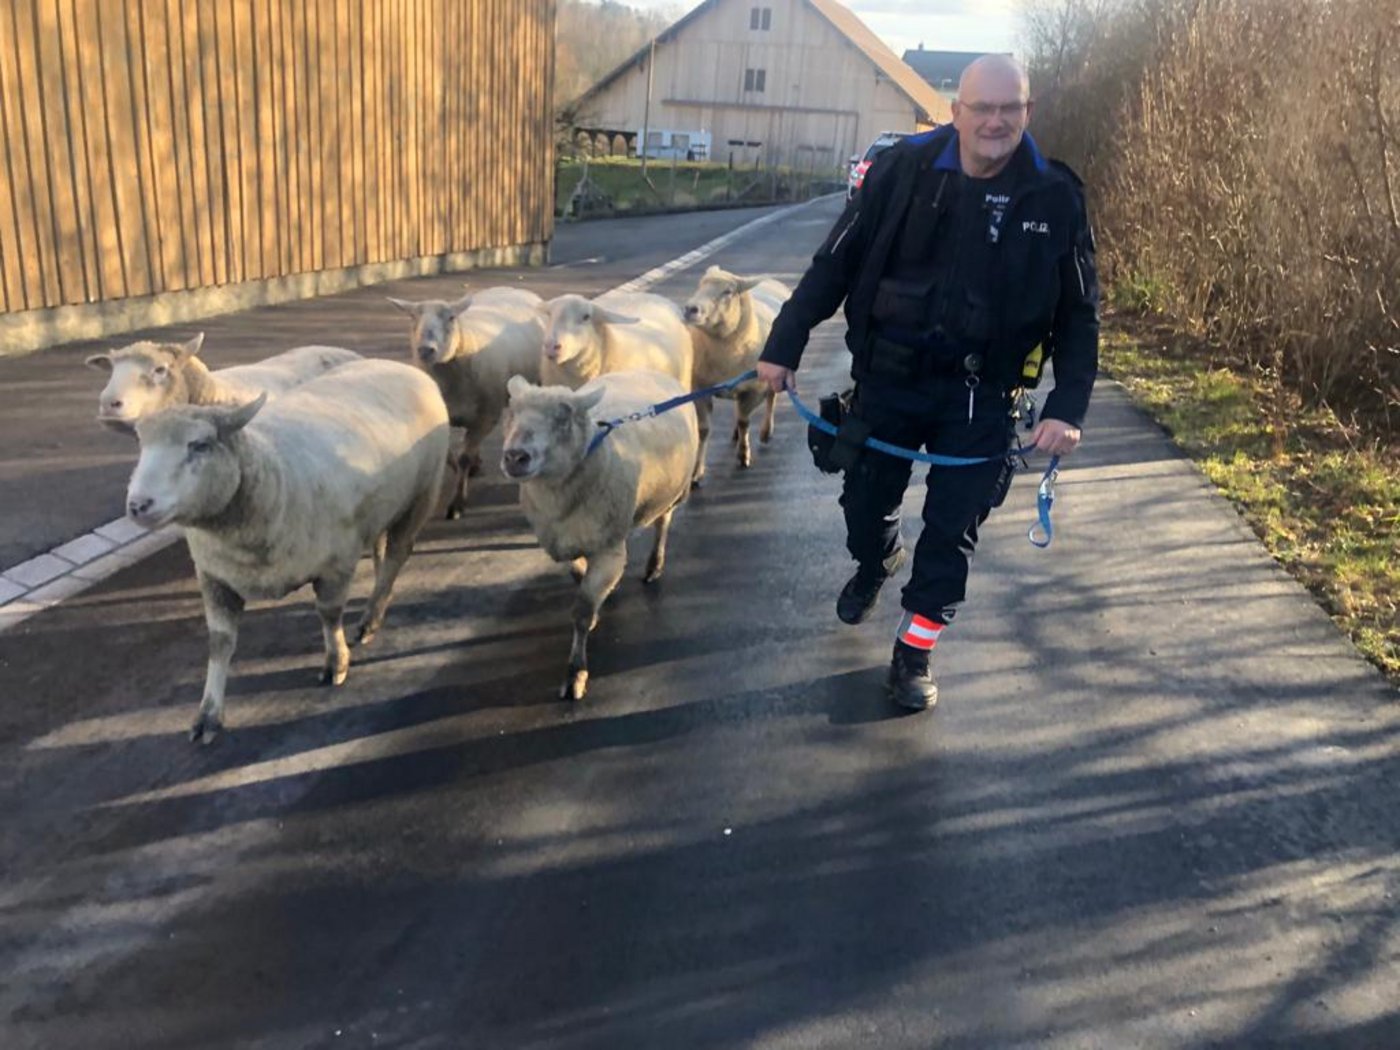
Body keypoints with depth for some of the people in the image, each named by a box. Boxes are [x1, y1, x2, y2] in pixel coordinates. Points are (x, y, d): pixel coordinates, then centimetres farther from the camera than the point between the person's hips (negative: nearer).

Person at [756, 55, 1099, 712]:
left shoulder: (1055, 196, -7)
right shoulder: (902, 171, -9)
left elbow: (1079, 313, -1)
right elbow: (835, 264, -3)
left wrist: (1067, 406, -10)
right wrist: (783, 346, -4)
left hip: (978, 398, 0)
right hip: (886, 379, 1)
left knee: (951, 533, 4)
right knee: (866, 502, 15)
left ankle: (914, 653, 22)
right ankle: (874, 565, 51)